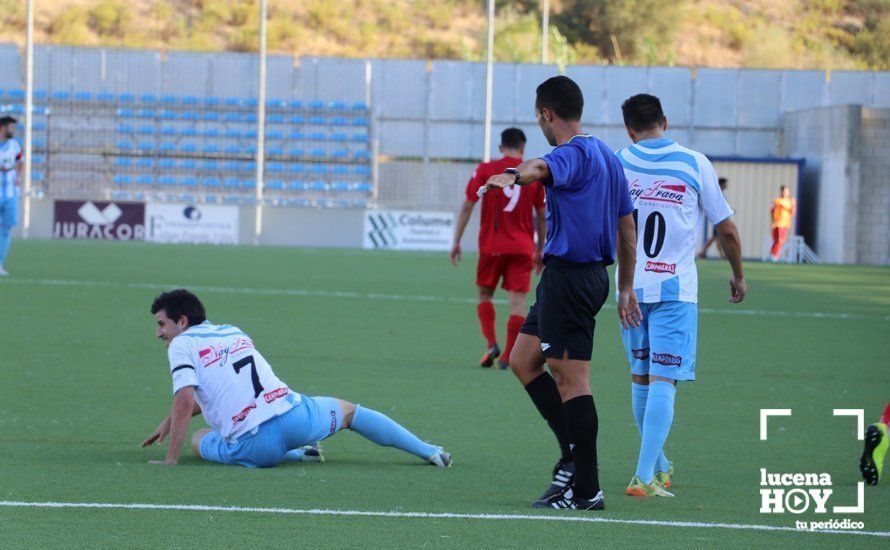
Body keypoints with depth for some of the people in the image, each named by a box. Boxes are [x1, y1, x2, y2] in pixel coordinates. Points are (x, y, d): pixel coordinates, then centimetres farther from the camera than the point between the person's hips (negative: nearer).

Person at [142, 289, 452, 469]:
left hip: (255, 447, -6)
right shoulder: (233, 332, 23)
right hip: (295, 414, 6)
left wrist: (170, 460, -6)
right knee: (349, 411, 32)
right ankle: (428, 451, 27)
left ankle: (298, 455, 11)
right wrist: (170, 421, 42)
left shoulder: (182, 344, 3)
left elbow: (185, 402, -11)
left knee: (198, 440, 23)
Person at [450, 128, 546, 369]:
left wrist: (456, 242, 4)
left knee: (485, 294, 15)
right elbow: (542, 216, 9)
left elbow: (467, 207, -1)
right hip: (522, 248, 0)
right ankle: (507, 357, -2)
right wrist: (540, 250, 18)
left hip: (491, 246, 0)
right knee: (517, 300, 2)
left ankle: (491, 343, -3)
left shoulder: (485, 170, 1)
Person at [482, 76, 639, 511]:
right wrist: (626, 288, 24)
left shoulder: (573, 154, -14)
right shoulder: (607, 156, 16)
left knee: (570, 378, -7)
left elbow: (544, 168, -40)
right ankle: (574, 456, 18)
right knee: (523, 360, 19)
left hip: (568, 275, -10)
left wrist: (513, 176, -61)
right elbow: (627, 227, 20)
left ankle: (586, 490, -5)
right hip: (592, 274, 10)